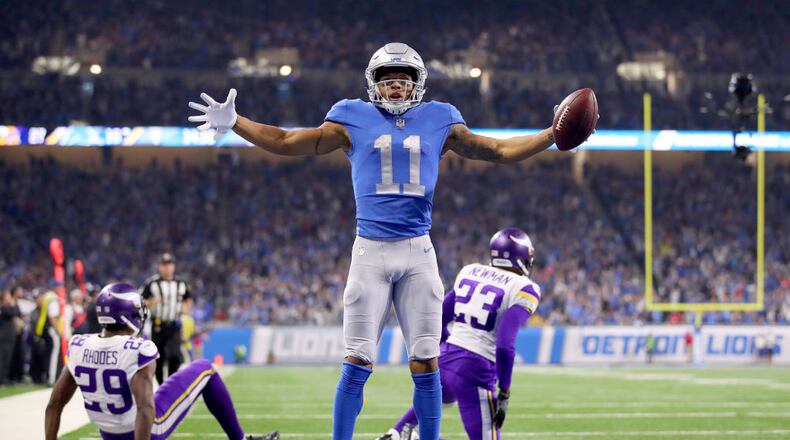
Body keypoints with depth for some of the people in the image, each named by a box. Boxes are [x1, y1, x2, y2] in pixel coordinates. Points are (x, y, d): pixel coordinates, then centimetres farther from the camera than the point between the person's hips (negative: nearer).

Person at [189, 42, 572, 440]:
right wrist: (233, 123, 4)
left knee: (426, 363, 2)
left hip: (418, 251, 2)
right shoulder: (354, 119, 6)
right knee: (357, 362, -3)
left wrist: (553, 135, 16)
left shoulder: (438, 121, 11)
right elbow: (287, 143, 10)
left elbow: (498, 151, 20)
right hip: (371, 251, -2)